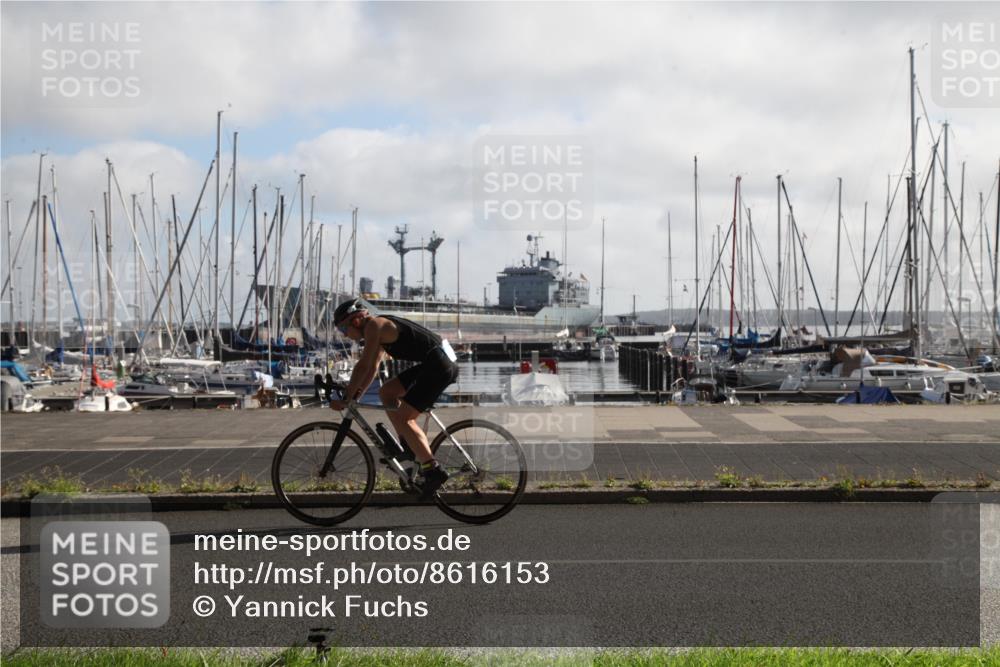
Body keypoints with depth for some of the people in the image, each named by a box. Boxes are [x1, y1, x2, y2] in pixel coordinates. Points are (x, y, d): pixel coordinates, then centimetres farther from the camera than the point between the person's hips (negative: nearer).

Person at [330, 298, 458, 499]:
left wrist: (345, 398, -9)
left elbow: (363, 366, -13)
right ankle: (412, 449, 16)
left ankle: (433, 470, -12)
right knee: (387, 392, 15)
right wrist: (355, 397, 20)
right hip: (432, 364, 10)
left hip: (439, 365, -10)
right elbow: (373, 367, 25)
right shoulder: (379, 329, 19)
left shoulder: (374, 325, -9)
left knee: (401, 417, -11)